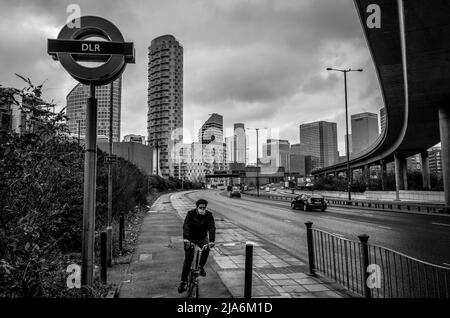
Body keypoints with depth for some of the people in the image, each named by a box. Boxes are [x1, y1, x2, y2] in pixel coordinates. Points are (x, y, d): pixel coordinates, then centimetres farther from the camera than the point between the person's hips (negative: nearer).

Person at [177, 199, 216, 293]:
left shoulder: (209, 215, -13)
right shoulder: (191, 214, -18)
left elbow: (212, 228, -23)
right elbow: (186, 227, -29)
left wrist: (211, 241, -39)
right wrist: (186, 239, -46)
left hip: (202, 238, 2)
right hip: (191, 238, -1)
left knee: (206, 249, -28)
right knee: (188, 259, -10)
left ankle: (201, 266, -1)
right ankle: (183, 281, 1)